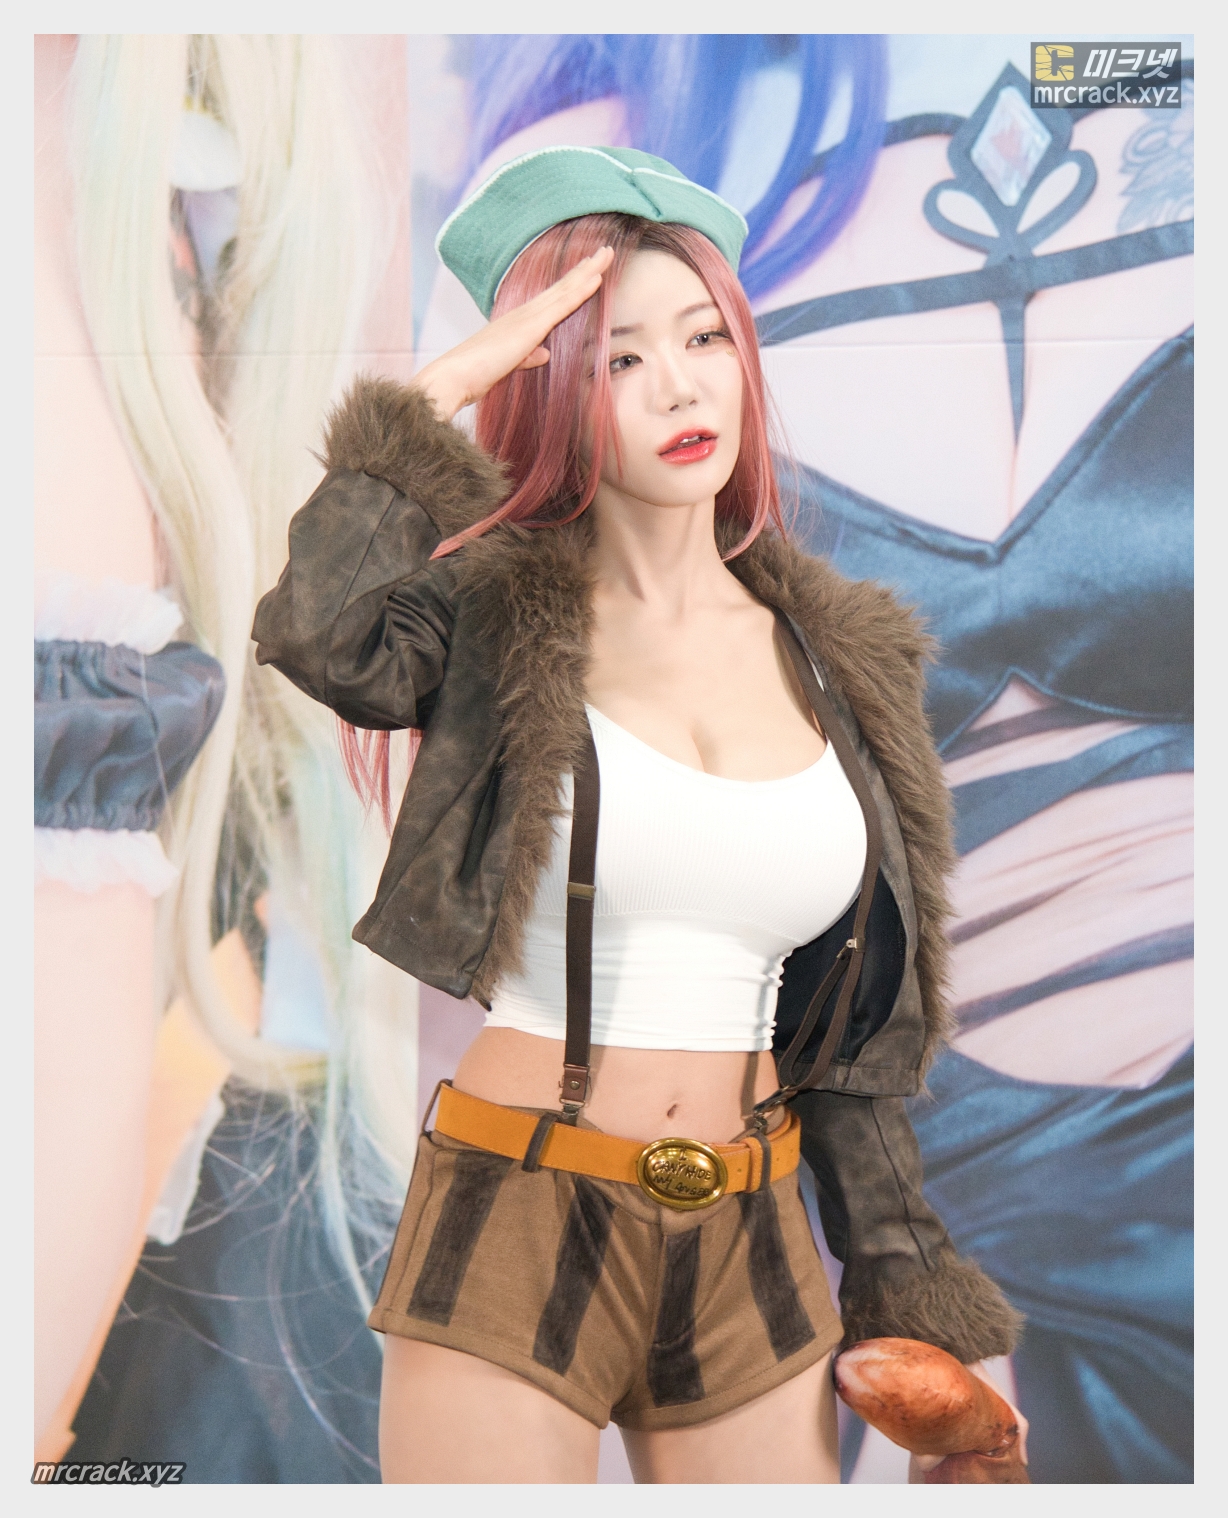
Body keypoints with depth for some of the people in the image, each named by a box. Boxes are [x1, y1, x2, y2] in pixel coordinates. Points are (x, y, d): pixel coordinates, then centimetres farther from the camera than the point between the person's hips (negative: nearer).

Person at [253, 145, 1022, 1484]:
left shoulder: (836, 660, 6)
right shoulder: (494, 618, -5)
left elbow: (853, 1024, 10)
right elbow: (319, 635, -30)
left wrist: (905, 1291, 11)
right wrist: (437, 390, -17)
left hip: (748, 1264, 4)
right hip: (508, 1238, -3)